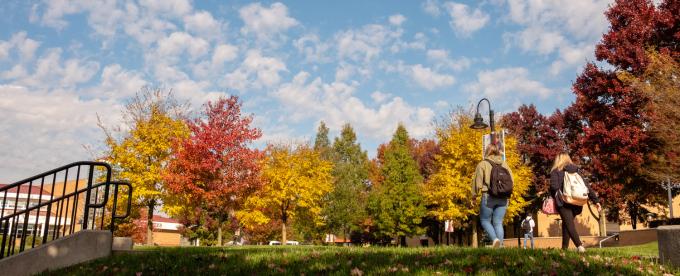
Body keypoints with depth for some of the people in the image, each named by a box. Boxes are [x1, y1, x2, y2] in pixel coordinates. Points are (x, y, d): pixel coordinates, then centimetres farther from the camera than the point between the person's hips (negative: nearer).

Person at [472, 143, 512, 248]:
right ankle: (500, 245, 2)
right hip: (503, 197, 4)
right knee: (498, 222, 10)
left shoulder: (483, 164, -2)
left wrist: (474, 196, 6)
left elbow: (477, 182, -4)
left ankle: (495, 239, -10)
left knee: (485, 220, 10)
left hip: (488, 196, -4)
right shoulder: (504, 164, 10)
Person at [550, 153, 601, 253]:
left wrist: (556, 197, 5)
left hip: (563, 202, -5)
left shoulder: (556, 171, 4)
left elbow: (554, 186, -11)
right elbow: (587, 185, 13)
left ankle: (579, 245, -29)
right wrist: (596, 200, 12)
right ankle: (565, 247, 15)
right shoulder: (576, 172, 19)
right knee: (567, 224, 16)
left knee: (569, 224, -11)